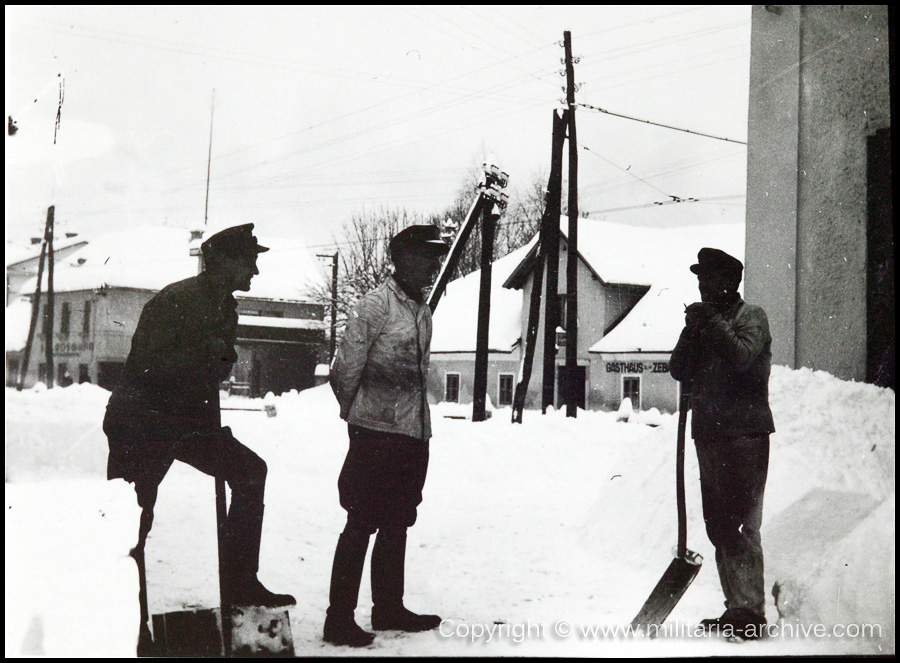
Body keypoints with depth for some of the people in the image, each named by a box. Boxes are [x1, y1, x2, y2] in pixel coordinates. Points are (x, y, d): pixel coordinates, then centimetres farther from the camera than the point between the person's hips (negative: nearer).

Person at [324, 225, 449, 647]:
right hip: (377, 436, -8)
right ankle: (339, 619, 5)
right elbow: (345, 372, -8)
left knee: (396, 525, 16)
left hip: (413, 436, 8)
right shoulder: (375, 306, -10)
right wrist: (358, 414, 6)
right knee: (362, 525, -3)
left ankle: (388, 608, 28)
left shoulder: (423, 311, 15)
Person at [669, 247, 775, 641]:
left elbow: (741, 355, -17)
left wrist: (712, 323, -12)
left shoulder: (750, 316, 2)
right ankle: (736, 609, 16)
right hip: (709, 432, 7)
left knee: (740, 524, -10)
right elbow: (679, 371, 9)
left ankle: (752, 613, -6)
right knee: (717, 525, 8)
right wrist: (692, 331, -2)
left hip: (744, 433, -7)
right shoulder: (704, 321, 20)